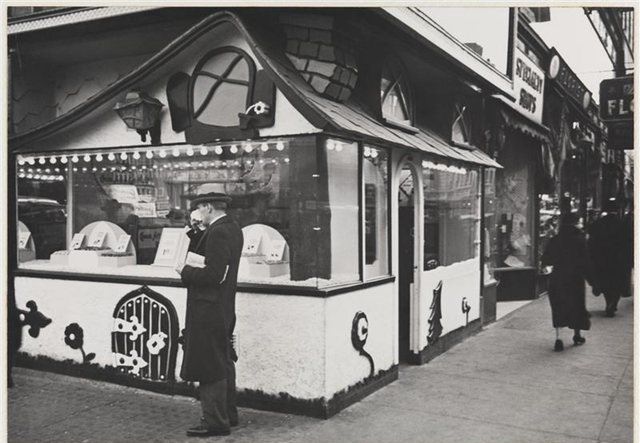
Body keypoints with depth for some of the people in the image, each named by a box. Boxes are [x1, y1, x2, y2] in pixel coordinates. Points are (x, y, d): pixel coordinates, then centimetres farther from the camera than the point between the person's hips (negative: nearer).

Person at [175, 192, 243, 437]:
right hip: (224, 308, 10)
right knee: (224, 363, 19)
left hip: (209, 309, -10)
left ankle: (215, 421, 9)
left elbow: (214, 274, -25)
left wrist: (185, 271, -11)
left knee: (210, 366, -1)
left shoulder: (218, 232, -19)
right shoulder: (232, 228, 11)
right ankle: (228, 414, 31)